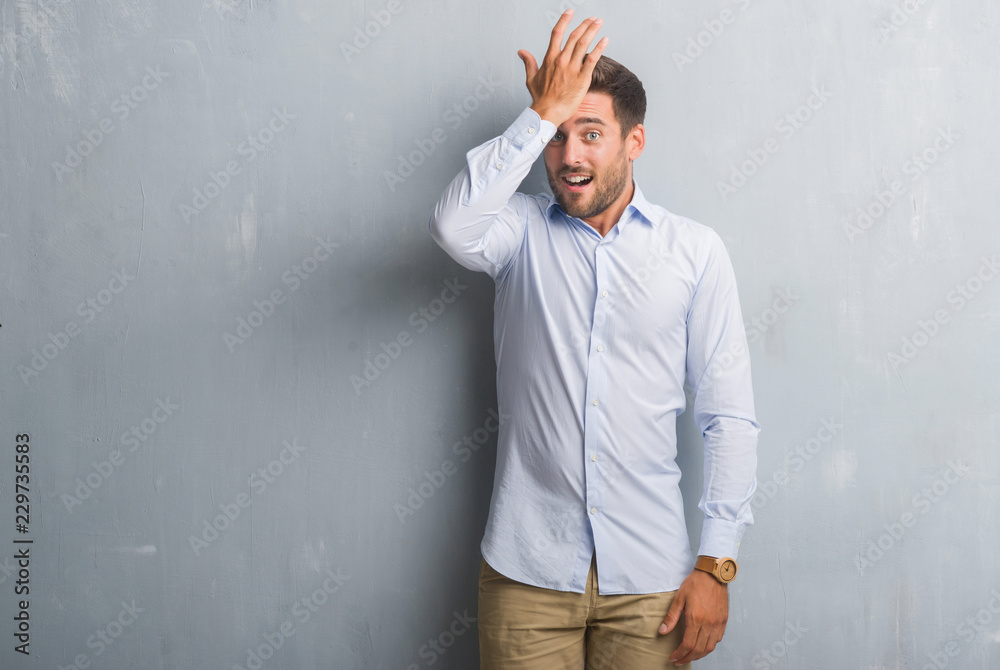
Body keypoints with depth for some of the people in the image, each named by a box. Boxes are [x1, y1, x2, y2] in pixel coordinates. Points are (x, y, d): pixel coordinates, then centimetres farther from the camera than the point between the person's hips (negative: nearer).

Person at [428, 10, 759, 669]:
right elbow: (454, 224, -22)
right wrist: (543, 113, -17)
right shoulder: (522, 231, 3)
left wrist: (716, 563, -5)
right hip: (528, 569, 0)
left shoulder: (695, 250, 2)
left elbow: (730, 416, 1)